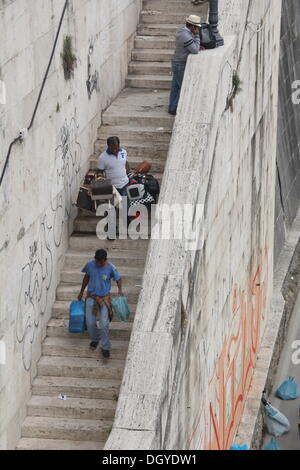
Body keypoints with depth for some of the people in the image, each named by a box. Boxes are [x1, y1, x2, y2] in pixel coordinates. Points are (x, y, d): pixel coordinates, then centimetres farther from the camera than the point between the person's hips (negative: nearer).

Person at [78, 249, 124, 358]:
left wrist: (120, 290, -18)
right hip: (91, 297, 2)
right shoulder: (90, 265, -10)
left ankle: (105, 347, 9)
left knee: (104, 324, -8)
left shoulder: (111, 268, -17)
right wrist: (81, 292, 16)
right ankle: (95, 339, 33)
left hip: (104, 298, -2)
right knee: (90, 323, 3)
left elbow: (118, 279, 0)